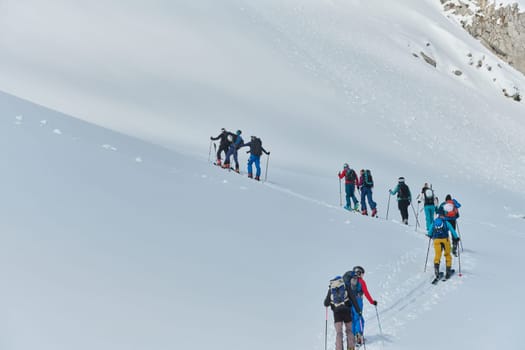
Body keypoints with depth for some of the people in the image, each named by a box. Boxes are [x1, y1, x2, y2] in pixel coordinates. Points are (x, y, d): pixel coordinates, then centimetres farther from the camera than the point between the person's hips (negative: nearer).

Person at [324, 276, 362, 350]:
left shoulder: (331, 290, 10)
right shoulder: (346, 287, 8)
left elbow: (326, 304, 11)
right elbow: (353, 299, 2)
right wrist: (358, 310, 5)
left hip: (337, 312, 0)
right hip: (346, 311, 0)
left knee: (339, 333, 1)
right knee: (349, 330, 16)